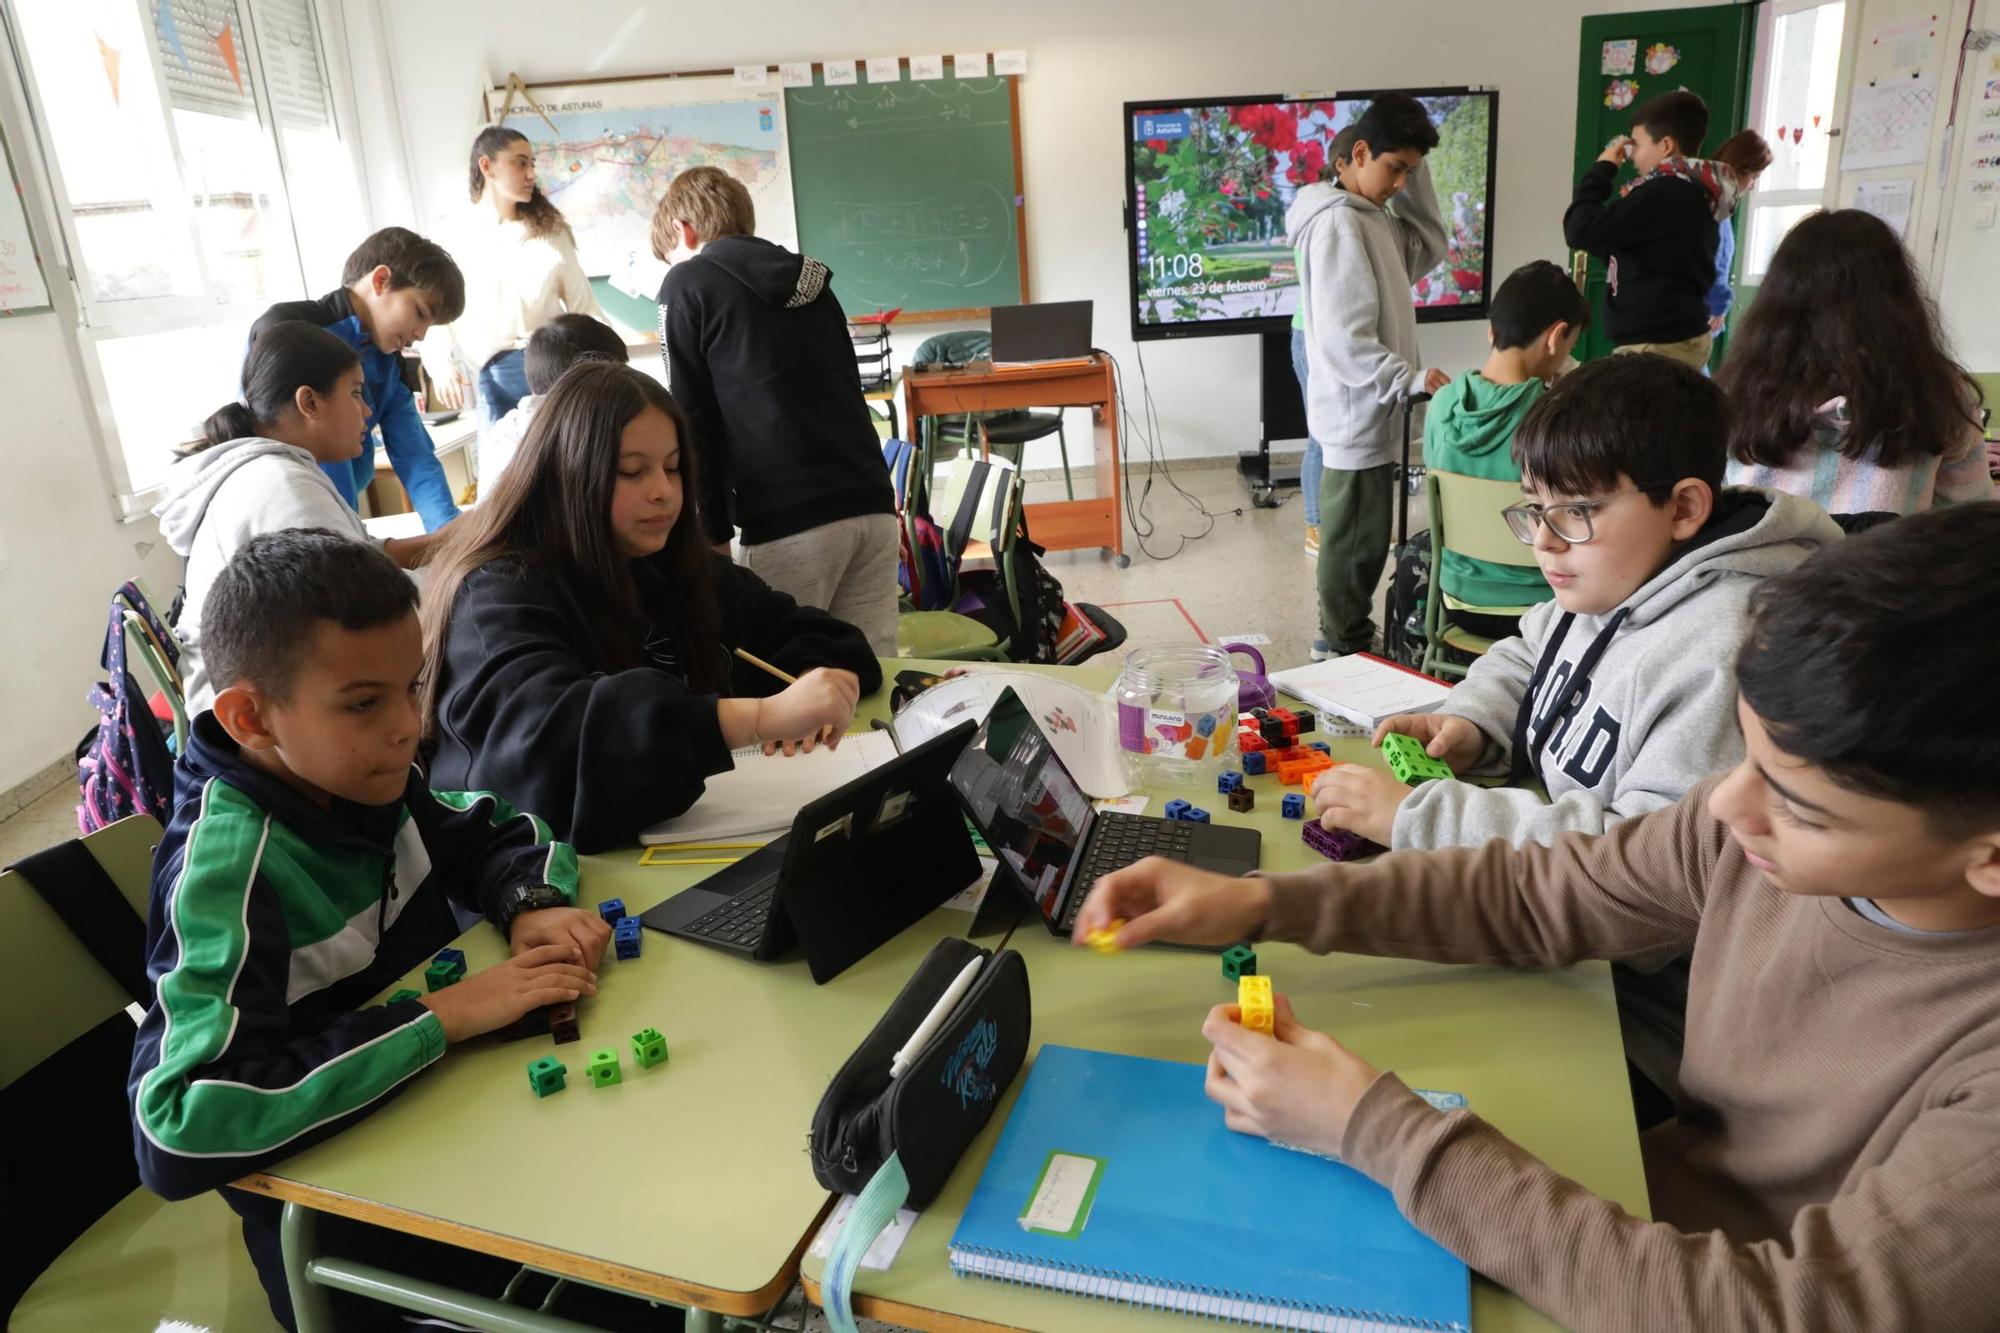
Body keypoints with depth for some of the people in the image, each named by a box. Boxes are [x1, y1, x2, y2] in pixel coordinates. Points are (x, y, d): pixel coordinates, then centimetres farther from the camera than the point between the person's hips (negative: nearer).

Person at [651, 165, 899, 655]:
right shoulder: (811, 278, 21)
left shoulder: (688, 284, 5)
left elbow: (692, 419, 1)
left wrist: (713, 529, 4)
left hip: (789, 520, -6)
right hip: (869, 502, 6)